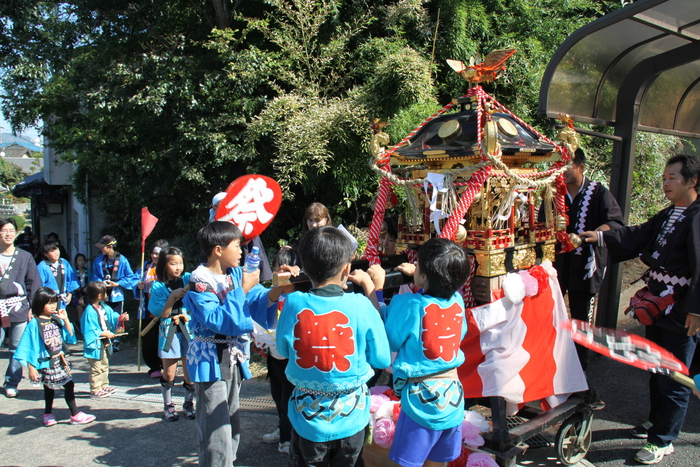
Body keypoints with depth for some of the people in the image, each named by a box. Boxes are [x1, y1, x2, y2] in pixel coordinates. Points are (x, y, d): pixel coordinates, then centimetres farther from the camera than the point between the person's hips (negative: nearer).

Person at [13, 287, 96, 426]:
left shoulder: (57, 319, 2)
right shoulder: (35, 323, -13)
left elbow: (70, 337, 4)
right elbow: (29, 347, -11)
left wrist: (66, 320, -7)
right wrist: (31, 368, -12)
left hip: (60, 360, 6)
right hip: (46, 363, -6)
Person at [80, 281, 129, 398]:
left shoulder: (104, 307, 4)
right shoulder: (90, 312, -24)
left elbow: (112, 316, 15)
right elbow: (89, 331, -26)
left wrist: (120, 318, -3)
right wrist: (104, 334, -23)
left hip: (104, 343, 10)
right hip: (95, 344, -10)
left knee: (104, 365, 21)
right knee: (96, 368, 0)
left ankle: (104, 385, 34)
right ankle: (95, 389, 11)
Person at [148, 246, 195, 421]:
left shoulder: (188, 279, 2)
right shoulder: (158, 286, -1)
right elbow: (163, 313, -7)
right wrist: (173, 296, -17)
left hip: (188, 329, 1)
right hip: (169, 331, -1)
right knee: (169, 372, 4)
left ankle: (188, 403, 22)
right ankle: (168, 405, 23)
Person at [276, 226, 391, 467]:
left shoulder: (294, 303, -16)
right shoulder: (361, 306, -20)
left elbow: (284, 350, 1)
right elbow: (382, 359, -8)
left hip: (307, 416, 1)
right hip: (350, 418, 0)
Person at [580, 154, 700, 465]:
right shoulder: (667, 215, 12)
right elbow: (639, 236, 9)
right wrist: (601, 237, -1)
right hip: (657, 308, 9)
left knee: (673, 378, 4)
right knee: (656, 370, 22)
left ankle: (663, 440, 17)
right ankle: (656, 421, 40)